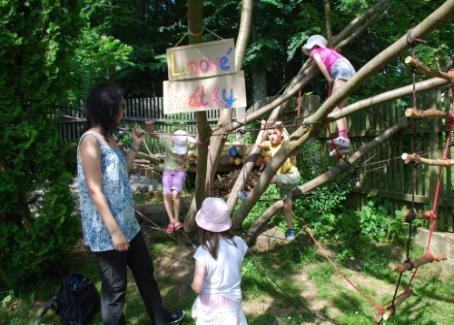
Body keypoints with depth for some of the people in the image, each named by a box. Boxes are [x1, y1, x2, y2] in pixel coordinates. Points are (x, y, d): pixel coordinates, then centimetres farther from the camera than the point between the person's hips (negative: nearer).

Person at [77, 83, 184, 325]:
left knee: (145, 272, 22)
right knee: (115, 286, 8)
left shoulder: (109, 137, 8)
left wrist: (135, 146, 10)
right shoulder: (90, 141, -19)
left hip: (127, 223, 9)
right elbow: (94, 191, -22)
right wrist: (114, 231, -23)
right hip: (107, 231, -9)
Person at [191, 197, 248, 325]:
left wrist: (192, 284, -1)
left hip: (209, 304, -2)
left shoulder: (203, 252, -24)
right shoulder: (238, 243, -15)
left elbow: (197, 287, -22)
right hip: (232, 303, 2)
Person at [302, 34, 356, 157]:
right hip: (348, 69, 8)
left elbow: (319, 61, -5)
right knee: (338, 107, 6)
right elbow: (344, 60, 24)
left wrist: (329, 79, -5)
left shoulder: (314, 50, 17)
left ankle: (342, 137, -35)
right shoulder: (328, 50, 35)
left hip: (341, 70, -8)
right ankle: (344, 139, 0)